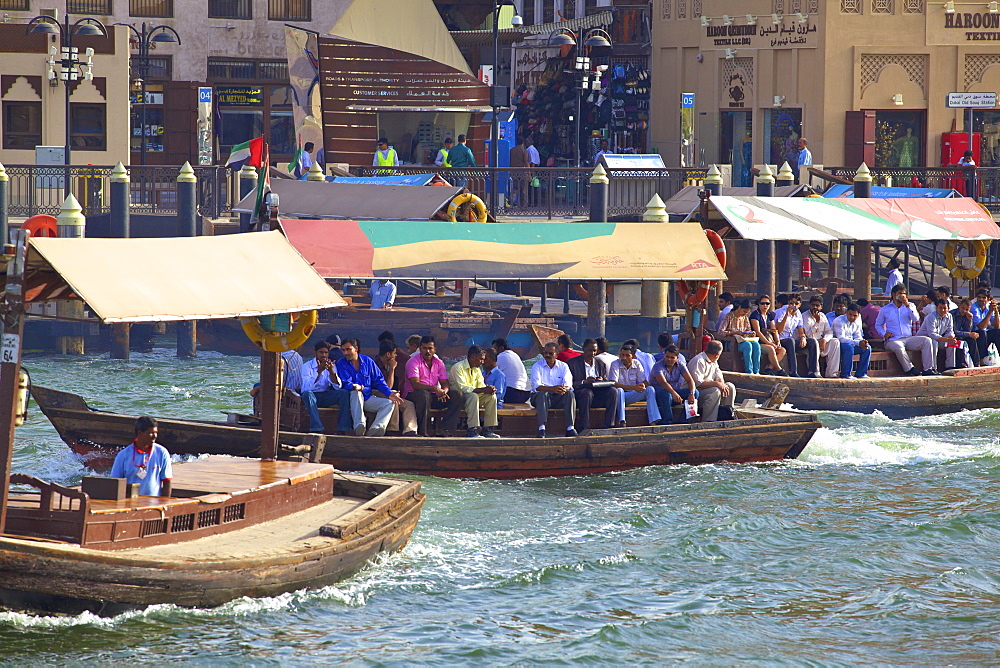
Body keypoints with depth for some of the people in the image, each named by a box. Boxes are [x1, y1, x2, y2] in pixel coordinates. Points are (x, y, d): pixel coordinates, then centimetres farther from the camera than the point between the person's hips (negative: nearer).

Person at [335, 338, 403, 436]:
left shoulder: (368, 361, 10)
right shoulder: (341, 364, 1)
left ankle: (374, 431, -38)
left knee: (389, 403, -17)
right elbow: (346, 384, -11)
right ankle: (359, 427, -52)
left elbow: (378, 381, 11)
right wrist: (359, 387, -33)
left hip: (367, 398, 4)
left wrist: (389, 393, -5)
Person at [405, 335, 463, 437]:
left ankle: (445, 429, -20)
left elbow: (445, 383, 5)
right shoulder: (413, 362, -9)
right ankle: (422, 431, -33)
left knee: (456, 395, -13)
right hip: (413, 395, -6)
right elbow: (415, 384, -21)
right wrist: (434, 388, -33)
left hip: (433, 396, 6)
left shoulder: (439, 363, 10)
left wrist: (444, 391, -22)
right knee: (424, 394, -40)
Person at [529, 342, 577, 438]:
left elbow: (568, 385, -8)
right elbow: (537, 386, -17)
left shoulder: (563, 366, 6)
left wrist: (564, 389, -34)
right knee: (543, 393, -35)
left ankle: (570, 428, -31)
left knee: (570, 394, -26)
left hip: (558, 398, 2)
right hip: (540, 397, -2)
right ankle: (541, 429, -43)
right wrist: (552, 389, -35)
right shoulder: (537, 366, -1)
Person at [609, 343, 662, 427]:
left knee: (650, 389, -18)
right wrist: (633, 387, -34)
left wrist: (643, 386, -29)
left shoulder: (637, 364, 2)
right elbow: (613, 384, -25)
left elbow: (645, 382, -1)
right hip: (618, 397, -4)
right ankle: (621, 422, -46)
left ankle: (653, 421, -29)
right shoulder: (616, 364, -12)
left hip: (631, 396, 4)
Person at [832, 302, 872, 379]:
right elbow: (841, 338, -27)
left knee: (867, 348, -9)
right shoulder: (839, 321, -18)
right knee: (849, 347, -37)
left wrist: (863, 342, -21)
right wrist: (858, 343, -34)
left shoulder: (857, 322, 5)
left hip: (851, 343, 7)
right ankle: (846, 374, -31)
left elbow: (857, 337, 6)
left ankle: (861, 373, -5)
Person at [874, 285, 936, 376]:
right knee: (899, 348, -40)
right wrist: (884, 334, -2)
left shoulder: (909, 306, 16)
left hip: (909, 338, 3)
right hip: (893, 340, -3)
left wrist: (907, 305, -11)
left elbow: (916, 319, -2)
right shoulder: (885, 309, 12)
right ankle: (910, 369, -22)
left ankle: (928, 369, -23)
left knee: (926, 341, -21)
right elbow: (878, 325, 19)